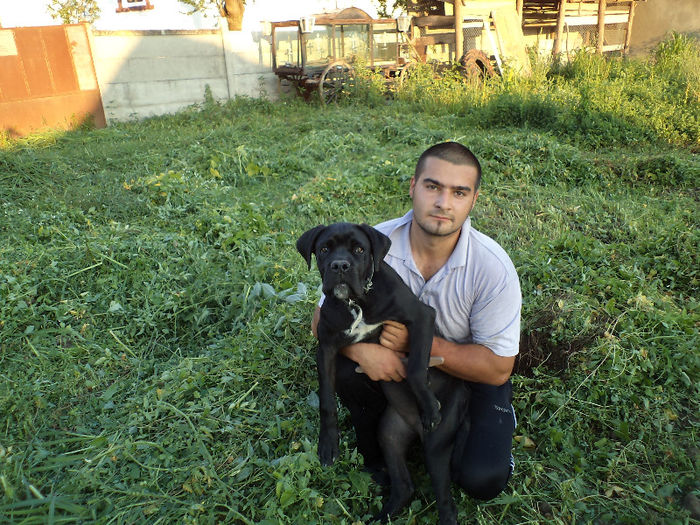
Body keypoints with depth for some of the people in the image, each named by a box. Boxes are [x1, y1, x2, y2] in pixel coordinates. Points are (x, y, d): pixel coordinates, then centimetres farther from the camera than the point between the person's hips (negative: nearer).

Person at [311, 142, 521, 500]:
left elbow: (497, 368, -21)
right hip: (392, 365, 2)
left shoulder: (494, 268, -26)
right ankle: (376, 457, 4)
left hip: (469, 374, -1)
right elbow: (324, 319, -12)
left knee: (481, 480, -19)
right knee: (346, 368, -26)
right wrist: (360, 349, -35)